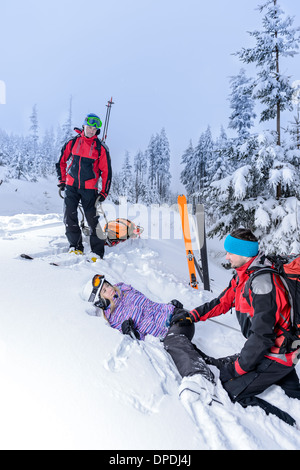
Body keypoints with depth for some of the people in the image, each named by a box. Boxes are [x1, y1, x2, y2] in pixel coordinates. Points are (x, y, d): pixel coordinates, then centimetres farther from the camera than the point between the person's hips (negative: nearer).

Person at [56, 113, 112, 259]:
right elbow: (61, 161, 17)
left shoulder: (101, 148, 0)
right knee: (69, 216, -5)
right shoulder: (72, 143, 6)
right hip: (71, 186, 2)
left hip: (89, 188, -2)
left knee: (92, 220, -2)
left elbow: (106, 171, 2)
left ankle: (98, 252, 7)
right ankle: (75, 246, 11)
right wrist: (62, 180, 10)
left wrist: (104, 192, -3)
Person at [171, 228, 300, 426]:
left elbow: (262, 335, -28)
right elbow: (223, 302, 13)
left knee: (231, 391, -6)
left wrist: (238, 367, -19)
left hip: (275, 355, -9)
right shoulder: (244, 275, 1)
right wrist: (192, 315, 13)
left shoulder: (263, 283, -28)